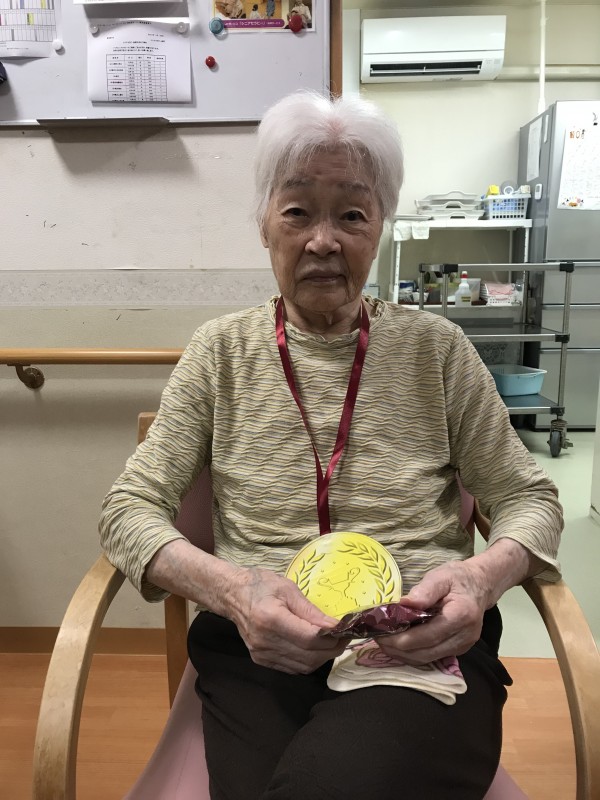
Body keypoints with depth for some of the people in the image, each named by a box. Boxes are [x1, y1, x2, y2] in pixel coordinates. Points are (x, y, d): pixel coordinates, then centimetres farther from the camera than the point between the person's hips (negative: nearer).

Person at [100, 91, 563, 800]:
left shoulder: (435, 348, 6)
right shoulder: (221, 352, 6)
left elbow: (527, 497, 9)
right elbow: (131, 508, 3)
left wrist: (485, 574, -14)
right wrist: (227, 587, -18)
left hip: (425, 650, 1)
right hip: (259, 652, 1)